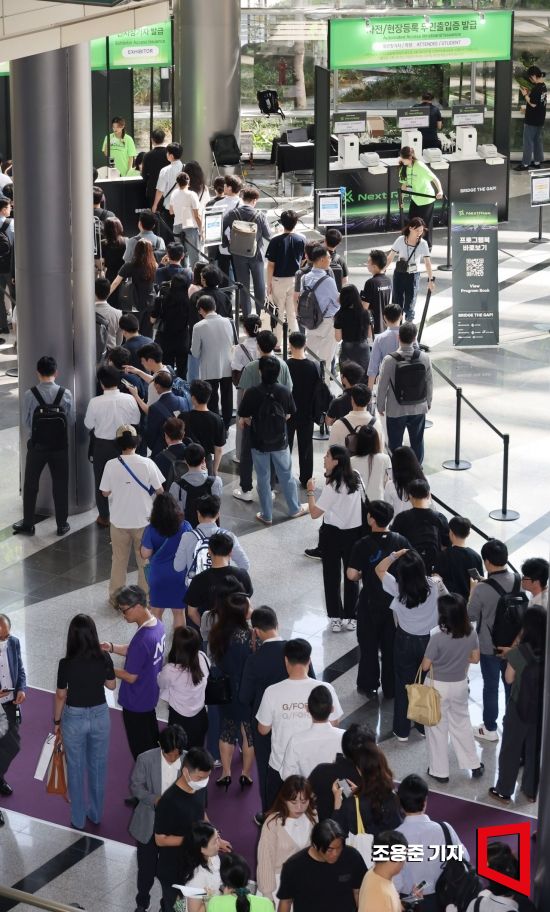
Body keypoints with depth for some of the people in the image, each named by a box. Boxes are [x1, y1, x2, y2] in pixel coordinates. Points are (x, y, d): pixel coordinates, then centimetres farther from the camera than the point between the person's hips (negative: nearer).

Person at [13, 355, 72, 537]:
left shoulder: (30, 395, -15)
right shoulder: (65, 394, -13)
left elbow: (26, 421, -6)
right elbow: (69, 418, -5)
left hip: (37, 445, -1)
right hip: (60, 445, 1)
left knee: (30, 484, 14)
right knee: (60, 485, 13)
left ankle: (27, 524, 23)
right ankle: (62, 524, 21)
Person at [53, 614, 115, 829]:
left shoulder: (66, 663, -20)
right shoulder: (104, 658, -14)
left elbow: (60, 696, -10)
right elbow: (111, 685, 2)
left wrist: (56, 721, 5)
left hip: (74, 719, -2)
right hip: (100, 716, 2)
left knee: (76, 769, 14)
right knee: (98, 766, 20)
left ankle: (78, 820, 25)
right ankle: (96, 814, 33)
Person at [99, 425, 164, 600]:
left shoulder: (111, 465, -14)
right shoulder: (146, 463, -15)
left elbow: (105, 492, -5)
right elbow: (160, 490, -9)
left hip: (119, 521, 1)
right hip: (143, 520, 0)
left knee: (119, 560, 17)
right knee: (144, 560, 16)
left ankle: (116, 596, 27)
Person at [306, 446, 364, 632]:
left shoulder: (332, 486, -21)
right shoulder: (356, 479, -3)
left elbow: (314, 513, -22)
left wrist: (311, 492, -9)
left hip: (332, 534, -5)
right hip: (354, 532, 5)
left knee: (332, 577, 8)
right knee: (351, 575, 14)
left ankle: (336, 619, 13)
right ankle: (350, 618, 20)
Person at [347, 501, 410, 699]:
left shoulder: (363, 545, -19)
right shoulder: (400, 541, -9)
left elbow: (351, 574, -20)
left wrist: (361, 575, 2)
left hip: (370, 604, -3)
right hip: (396, 602, 3)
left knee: (369, 645, 14)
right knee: (391, 646, 15)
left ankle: (369, 686, 24)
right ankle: (391, 688, 24)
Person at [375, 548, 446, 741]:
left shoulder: (398, 588, -21)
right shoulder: (434, 586, -20)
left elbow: (379, 570, -5)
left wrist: (395, 555, -13)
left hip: (405, 641, -1)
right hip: (428, 639, 1)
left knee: (404, 684, 13)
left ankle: (402, 730, 23)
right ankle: (425, 726, 32)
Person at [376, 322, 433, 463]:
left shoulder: (390, 360, -19)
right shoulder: (424, 358, -11)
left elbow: (383, 386, -11)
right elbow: (429, 383, -1)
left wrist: (380, 405, 5)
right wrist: (428, 403, 15)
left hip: (396, 410, -3)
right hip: (419, 409, 3)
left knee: (395, 445, 12)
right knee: (417, 442, 17)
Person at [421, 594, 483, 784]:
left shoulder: (437, 637, -27)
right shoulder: (471, 633, -12)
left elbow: (425, 666, -16)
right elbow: (475, 659, 2)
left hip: (438, 686, -5)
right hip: (460, 684, 5)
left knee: (437, 727, 13)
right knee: (462, 723, 24)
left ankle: (439, 771, 24)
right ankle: (474, 765, 33)